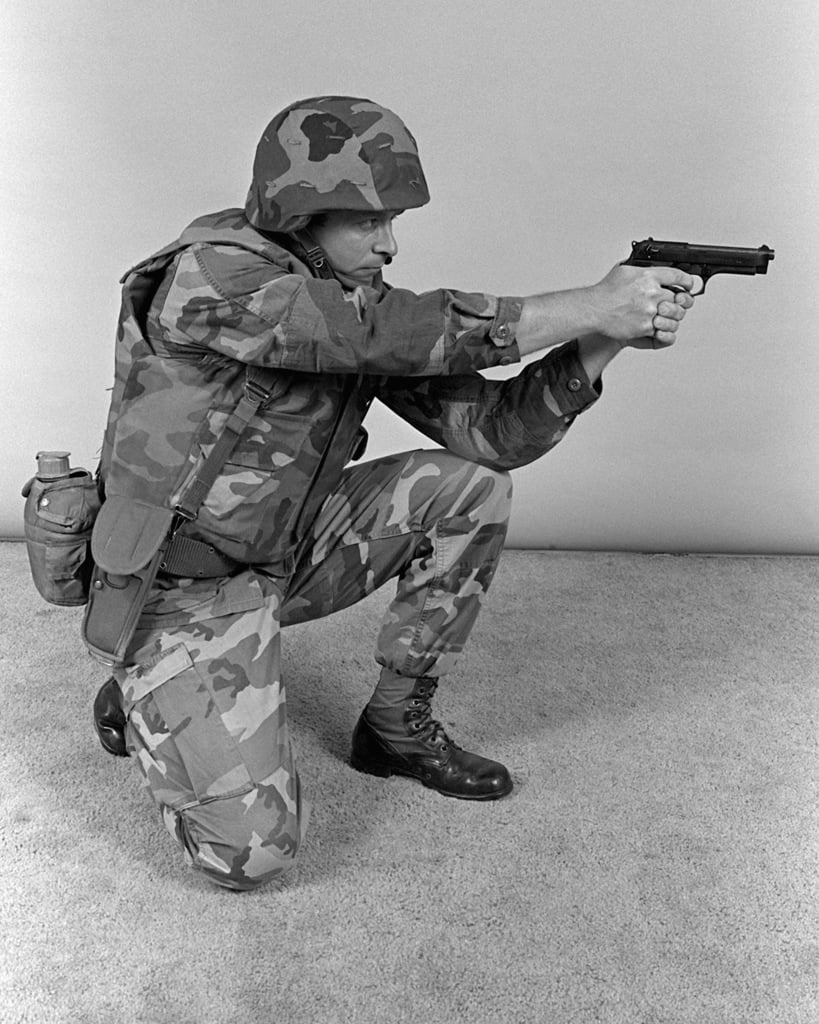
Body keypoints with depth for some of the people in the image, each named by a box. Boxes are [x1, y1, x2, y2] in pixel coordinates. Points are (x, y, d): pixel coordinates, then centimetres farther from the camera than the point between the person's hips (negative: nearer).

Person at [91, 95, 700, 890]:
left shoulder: (364, 305, -2)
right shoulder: (210, 273, -24)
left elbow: (490, 429, -9)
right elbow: (403, 333, -35)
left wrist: (600, 341, -23)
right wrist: (588, 305, -32)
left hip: (286, 556, 7)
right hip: (185, 592, -7)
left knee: (471, 487, -8)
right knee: (250, 850, -18)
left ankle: (398, 725, 6)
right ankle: (140, 703, 14)